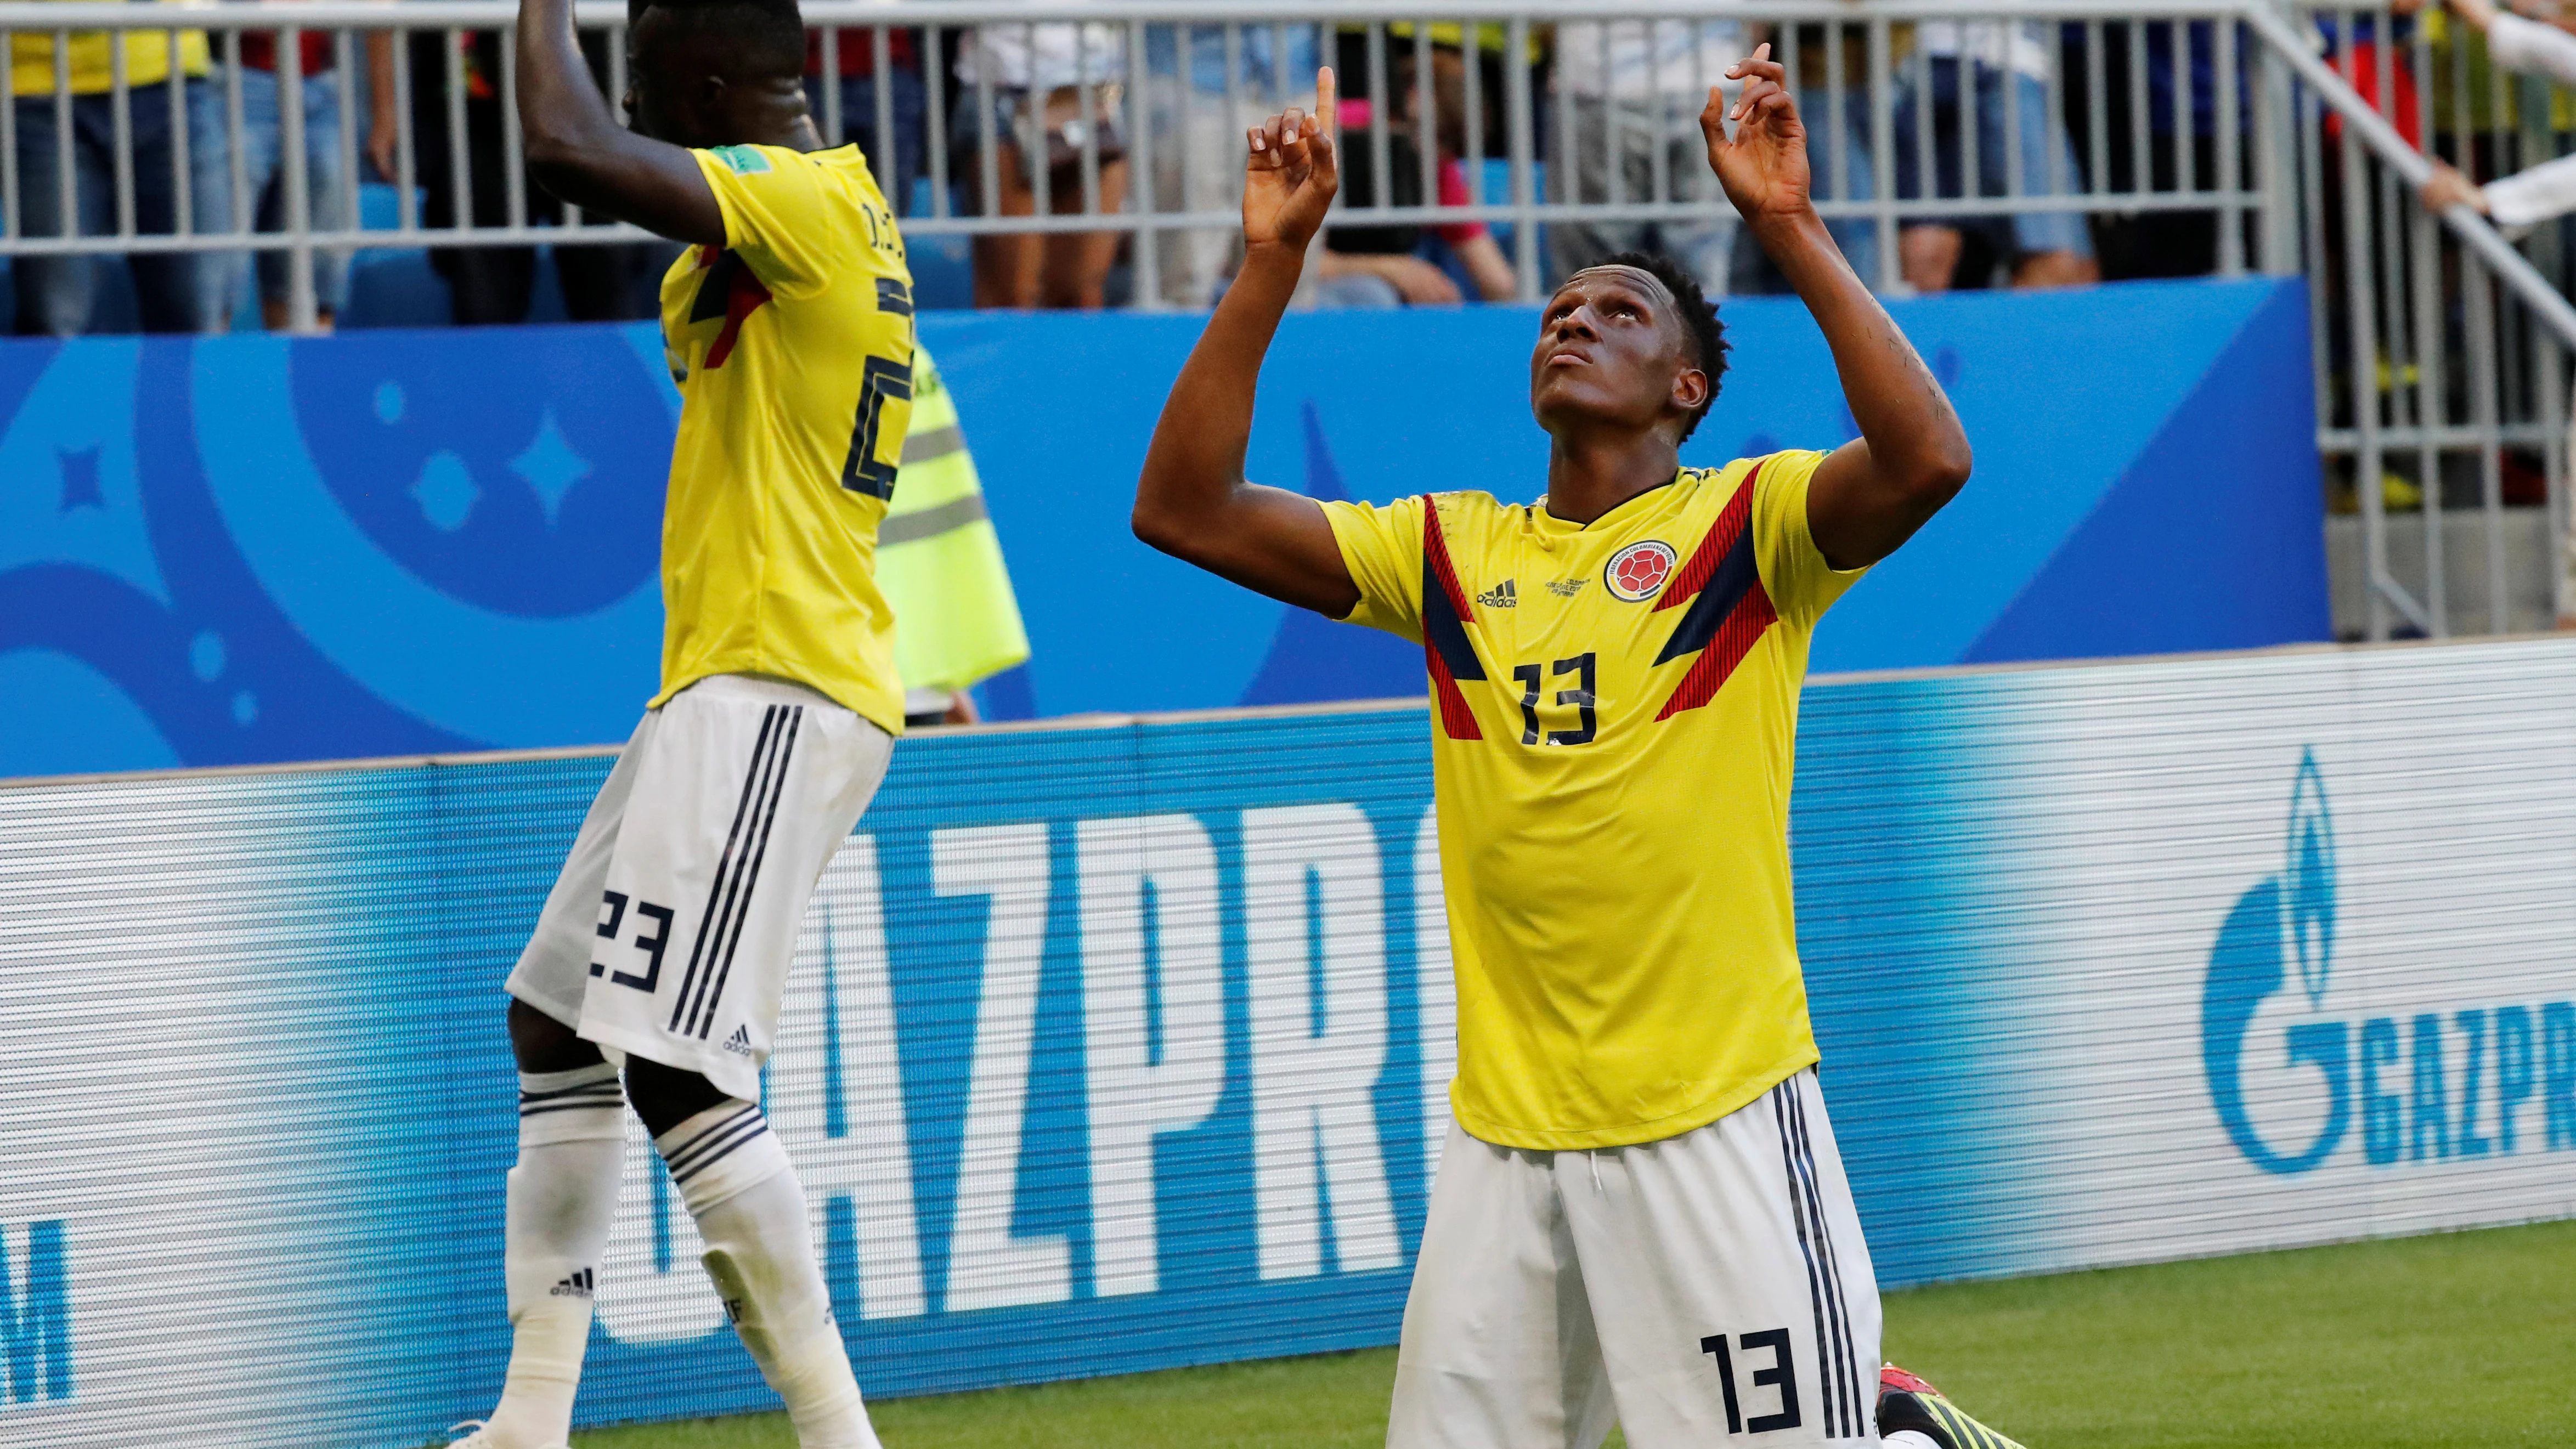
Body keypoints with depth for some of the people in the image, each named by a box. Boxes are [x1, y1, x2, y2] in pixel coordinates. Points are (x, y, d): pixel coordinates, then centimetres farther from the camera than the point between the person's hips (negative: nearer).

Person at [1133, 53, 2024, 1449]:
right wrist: (1270, 261, 2)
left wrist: (1789, 228, -20)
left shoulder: (1744, 523, 0)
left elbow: (1927, 459, -20)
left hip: (1716, 1121, -5)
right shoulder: (1452, 551, 12)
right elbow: (1184, 509, 8)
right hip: (1502, 1134, 5)